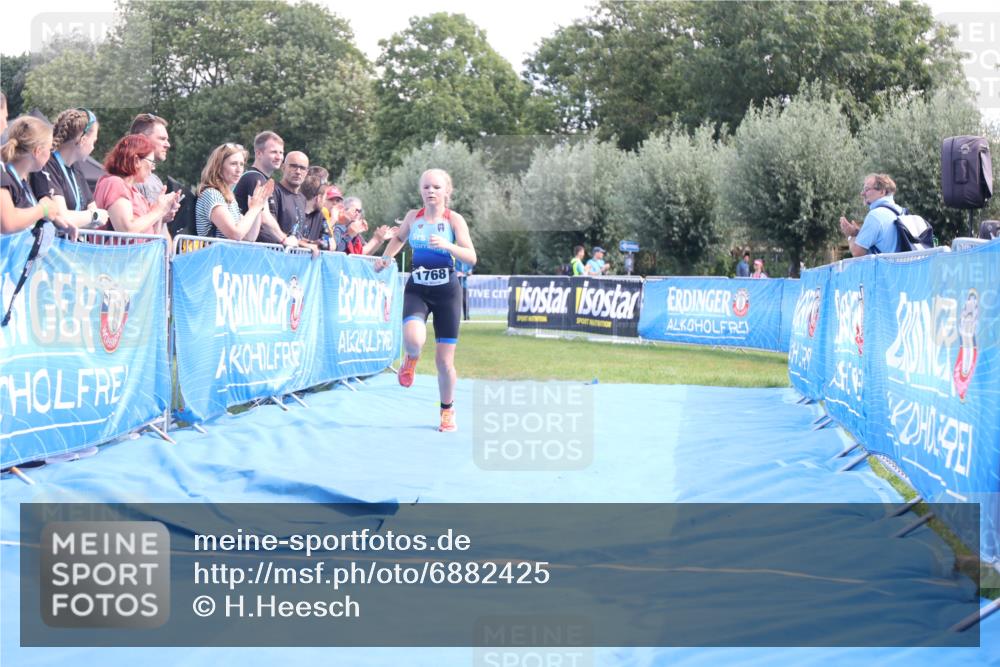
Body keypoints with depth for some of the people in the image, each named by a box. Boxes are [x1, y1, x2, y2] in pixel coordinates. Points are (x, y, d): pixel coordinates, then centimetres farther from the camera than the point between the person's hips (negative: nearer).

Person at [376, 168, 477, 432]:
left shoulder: (454, 220, -5)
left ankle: (447, 411, 25)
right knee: (413, 338, -30)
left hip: (446, 291, -1)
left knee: (444, 360, 2)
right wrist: (386, 257, 8)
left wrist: (447, 245, -26)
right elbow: (399, 238, 25)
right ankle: (411, 358, 9)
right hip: (417, 289, 1)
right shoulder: (413, 217, 3)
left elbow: (471, 258, -11)